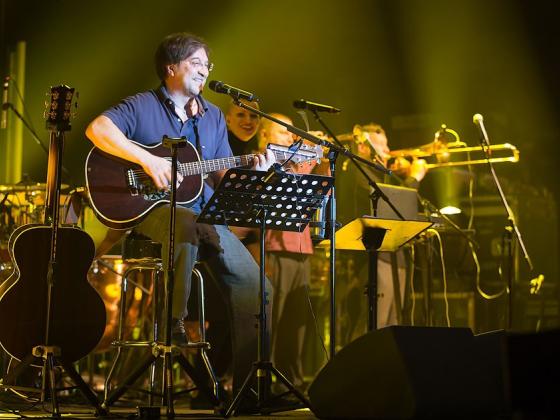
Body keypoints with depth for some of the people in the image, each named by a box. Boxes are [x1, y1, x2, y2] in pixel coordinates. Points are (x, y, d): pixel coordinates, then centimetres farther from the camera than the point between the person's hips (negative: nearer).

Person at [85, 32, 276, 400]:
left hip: (205, 212, 6)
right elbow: (97, 128, -18)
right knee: (186, 224, -42)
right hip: (152, 208, -5)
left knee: (253, 284, -9)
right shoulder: (143, 106, 0)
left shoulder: (213, 116, 16)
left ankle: (248, 383, -3)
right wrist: (149, 161, -26)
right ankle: (174, 324, -28)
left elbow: (223, 175, 14)